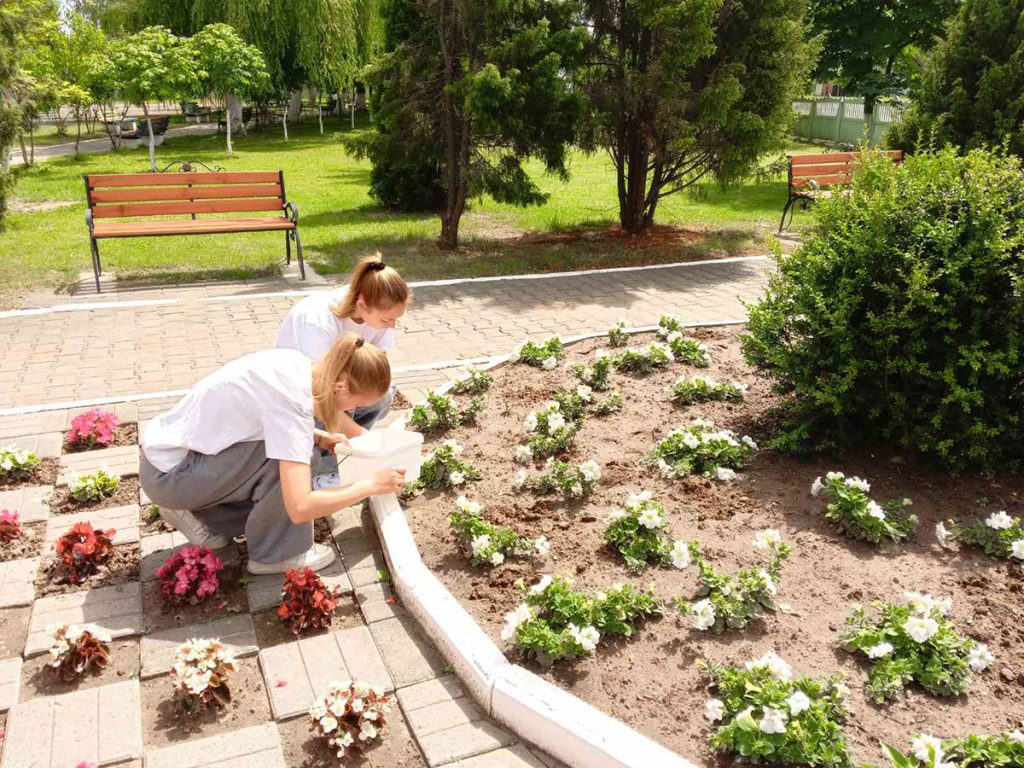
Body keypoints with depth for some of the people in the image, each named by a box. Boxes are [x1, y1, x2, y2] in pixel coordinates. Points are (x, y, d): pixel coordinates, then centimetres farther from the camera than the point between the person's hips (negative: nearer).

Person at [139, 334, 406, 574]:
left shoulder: (298, 365, -6)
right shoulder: (292, 403, -30)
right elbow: (299, 508, -34)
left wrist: (318, 439, 2)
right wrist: (371, 485, -22)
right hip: (167, 474, -9)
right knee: (288, 459, -21)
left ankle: (197, 512, 14)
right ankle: (276, 553, -2)